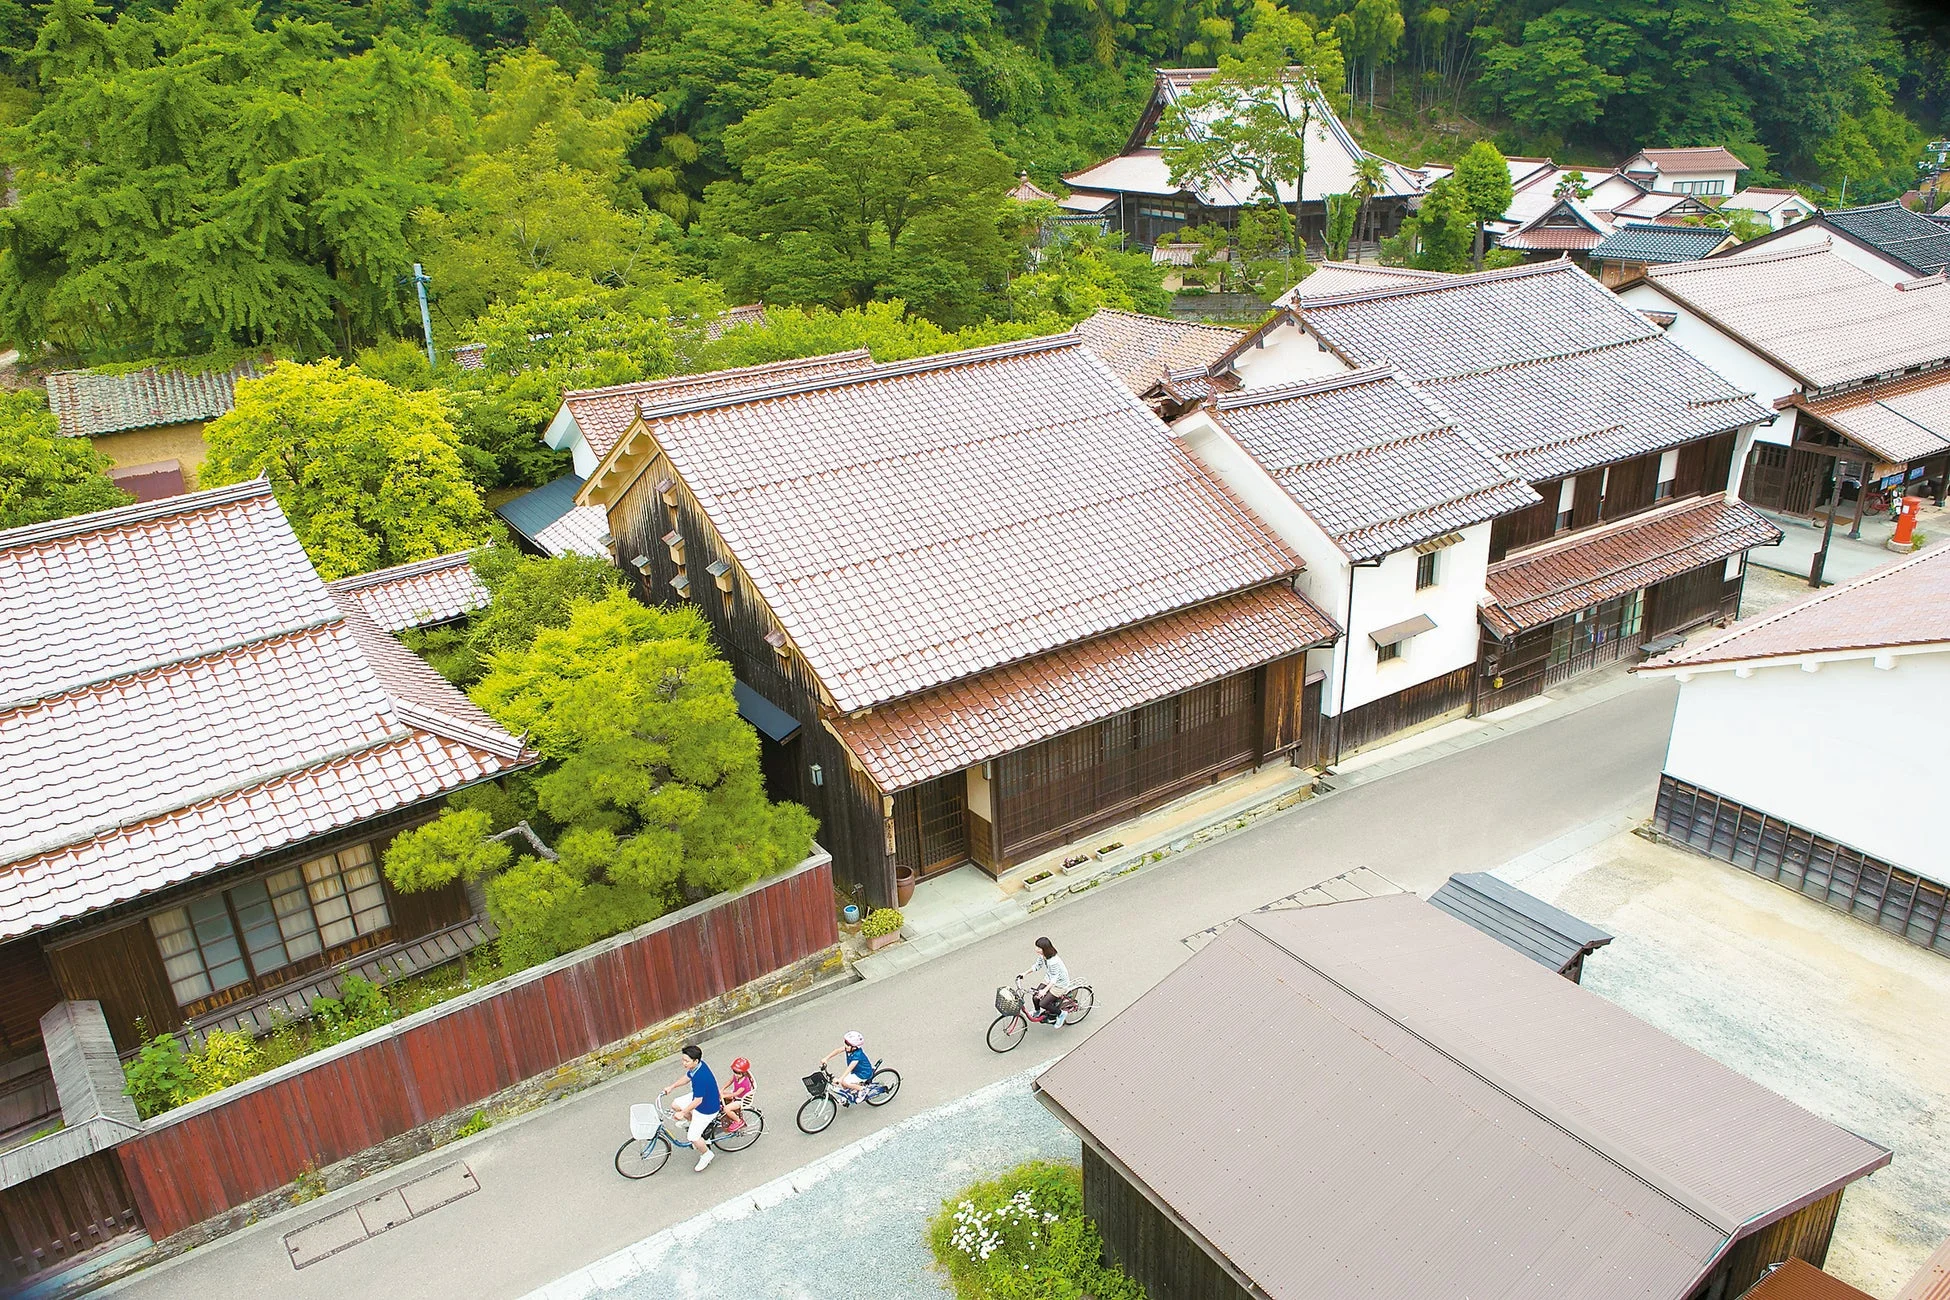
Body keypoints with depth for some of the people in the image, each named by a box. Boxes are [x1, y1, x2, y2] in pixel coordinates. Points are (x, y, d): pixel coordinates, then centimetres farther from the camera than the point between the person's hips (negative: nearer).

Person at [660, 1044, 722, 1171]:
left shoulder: (700, 1077, -39)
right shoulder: (696, 1066, -12)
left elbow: (697, 1101, -31)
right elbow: (687, 1077, 10)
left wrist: (682, 1113, -22)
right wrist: (671, 1087, 13)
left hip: (707, 1108, -9)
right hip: (699, 1097, 9)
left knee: (693, 1137, -1)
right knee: (675, 1105, 15)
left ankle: (706, 1154, 28)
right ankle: (698, 1126, 31)